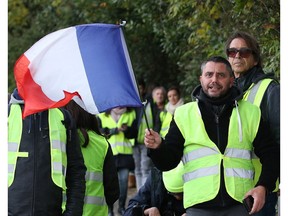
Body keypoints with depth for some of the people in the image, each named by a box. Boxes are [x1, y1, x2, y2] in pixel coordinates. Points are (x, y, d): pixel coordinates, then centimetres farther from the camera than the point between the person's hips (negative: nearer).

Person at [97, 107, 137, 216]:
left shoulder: (131, 114, 10)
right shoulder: (102, 116, 4)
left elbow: (134, 133, 4)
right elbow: (99, 131, -7)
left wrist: (127, 129, -16)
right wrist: (114, 130, -16)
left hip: (125, 153, 2)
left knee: (124, 180, 2)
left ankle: (122, 207, 16)